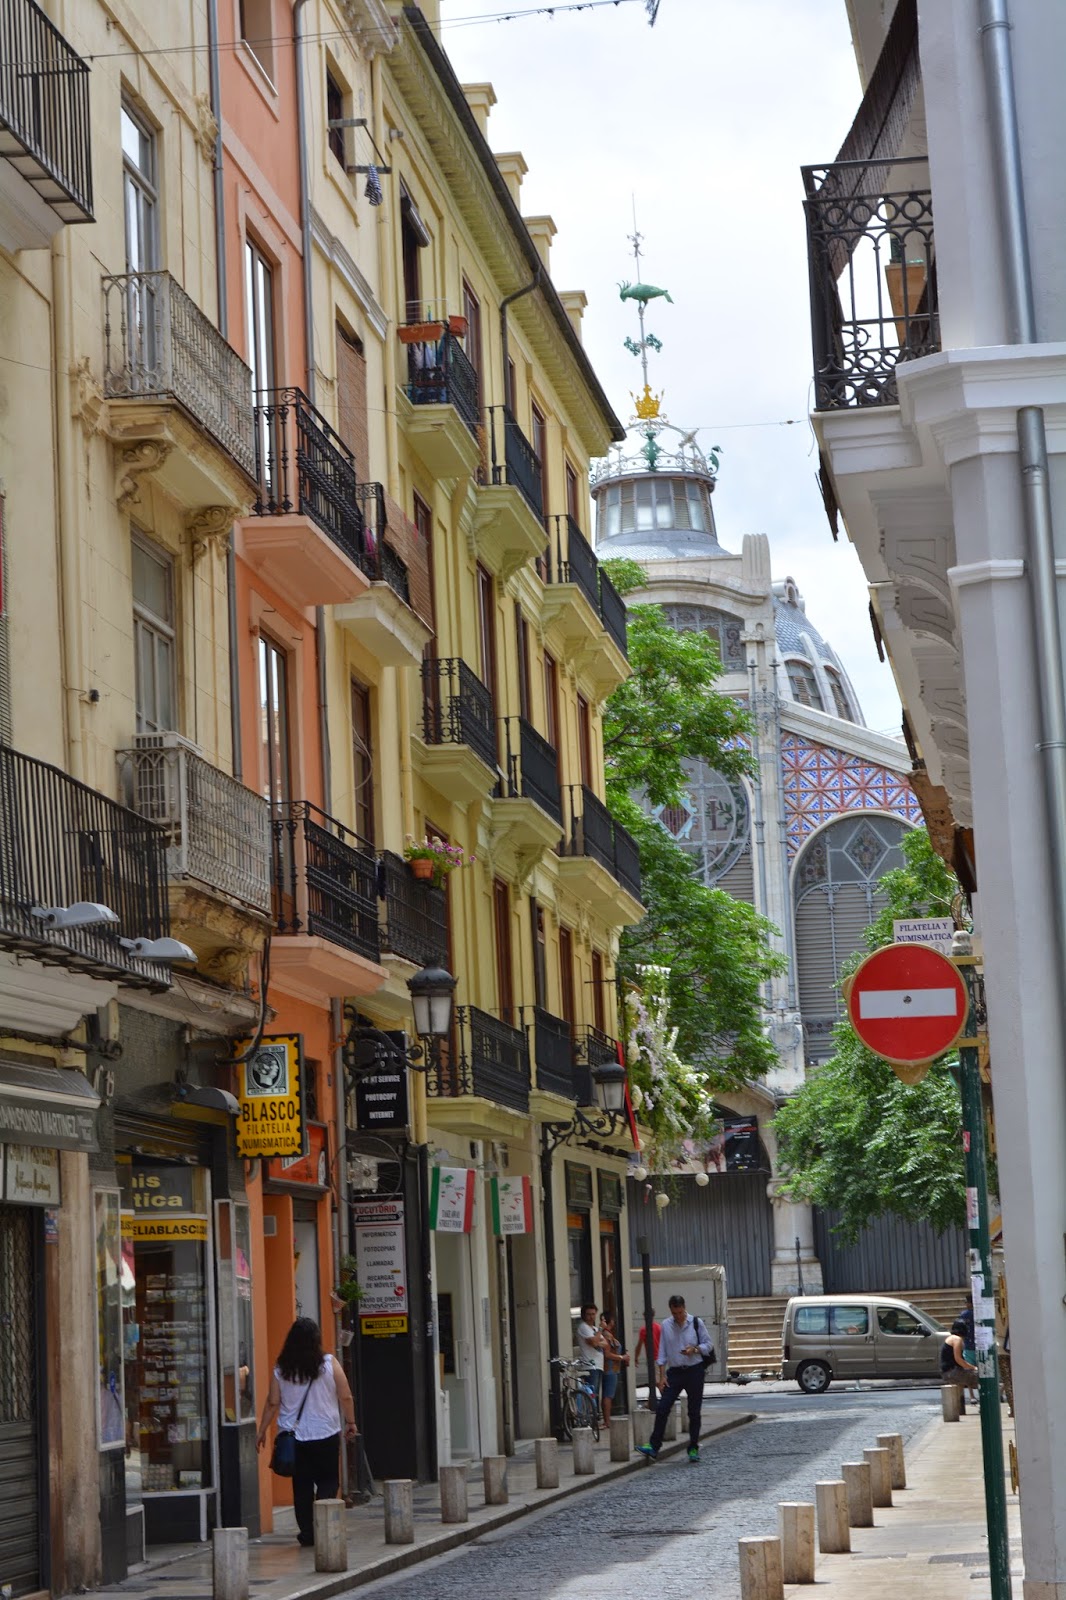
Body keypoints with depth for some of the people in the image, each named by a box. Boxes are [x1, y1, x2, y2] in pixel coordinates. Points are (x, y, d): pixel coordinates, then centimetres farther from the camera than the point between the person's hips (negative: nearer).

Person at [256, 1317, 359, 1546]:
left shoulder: (281, 1370, -2)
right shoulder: (329, 1364, -6)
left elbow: (272, 1403, 0)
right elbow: (346, 1397, -4)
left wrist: (262, 1431, 9)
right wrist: (350, 1422, 9)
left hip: (294, 1437, 2)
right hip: (326, 1435, -2)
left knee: (302, 1485, 10)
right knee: (328, 1481, 7)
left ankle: (307, 1532, 11)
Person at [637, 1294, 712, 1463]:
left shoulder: (696, 1323, -4)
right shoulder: (666, 1325, 1)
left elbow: (707, 1345, 3)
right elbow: (662, 1352, 4)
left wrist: (694, 1349, -18)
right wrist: (662, 1376, 0)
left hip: (694, 1371, -1)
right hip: (674, 1371, 1)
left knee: (694, 1411, 5)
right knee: (662, 1409, -8)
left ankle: (693, 1448, 15)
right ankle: (654, 1446, -7)